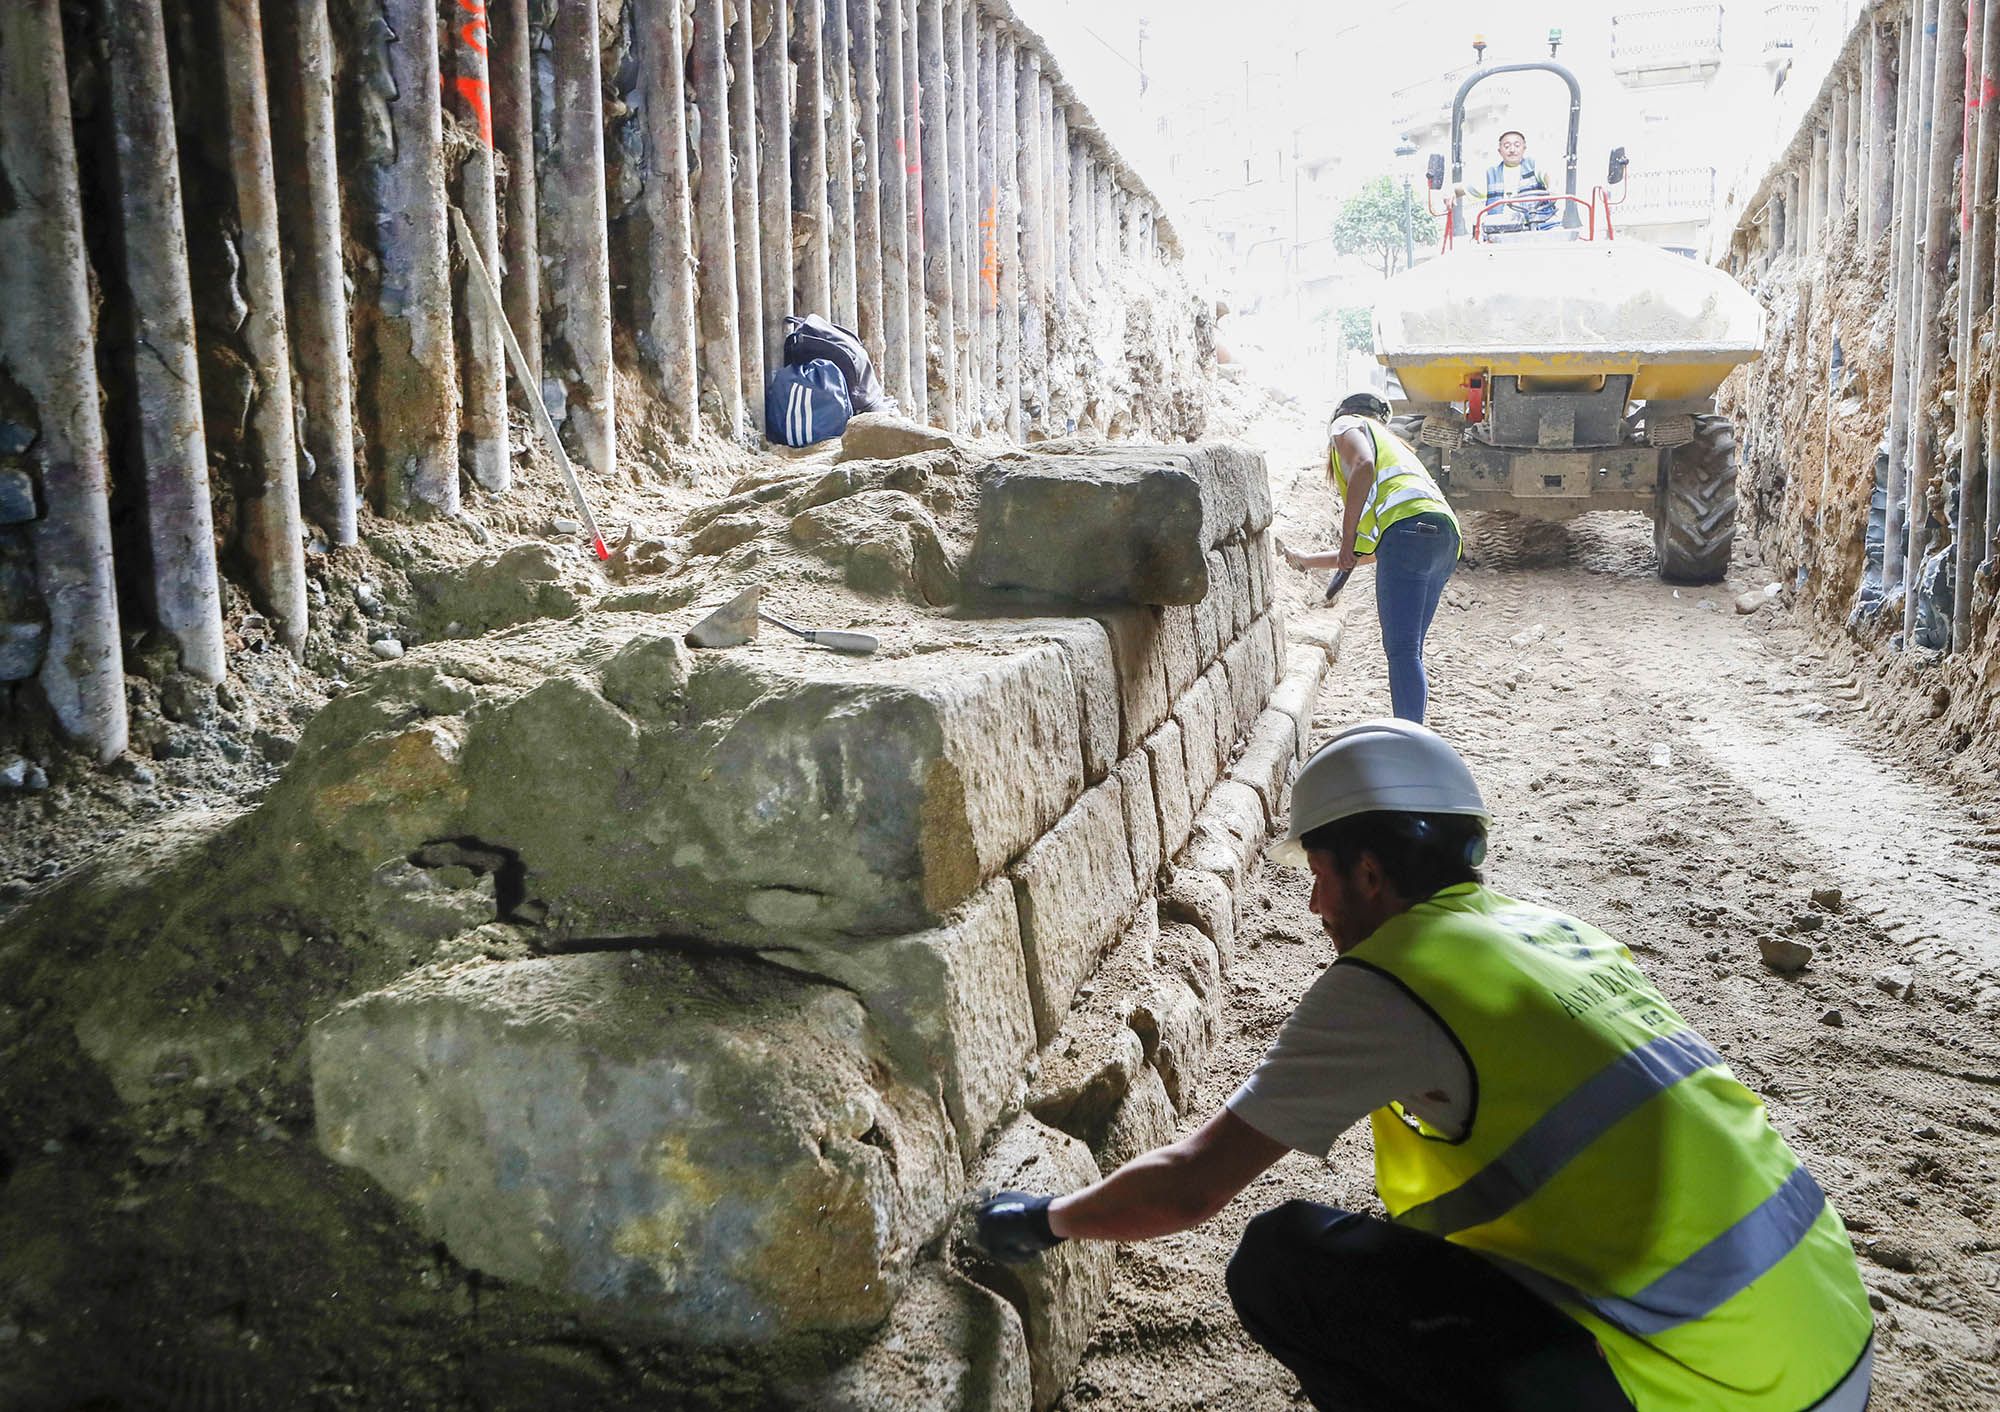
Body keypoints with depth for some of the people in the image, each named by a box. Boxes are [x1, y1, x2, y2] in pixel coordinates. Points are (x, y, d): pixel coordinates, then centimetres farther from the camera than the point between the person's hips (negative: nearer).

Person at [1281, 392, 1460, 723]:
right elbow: (1366, 551, 44)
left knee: (1402, 650, -14)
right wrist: (1304, 560, 56)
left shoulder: (1348, 424, 21)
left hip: (1409, 528, -8)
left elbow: (1363, 465, -6)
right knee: (1408, 652, 13)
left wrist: (1347, 539, -7)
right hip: (1445, 535, 8)